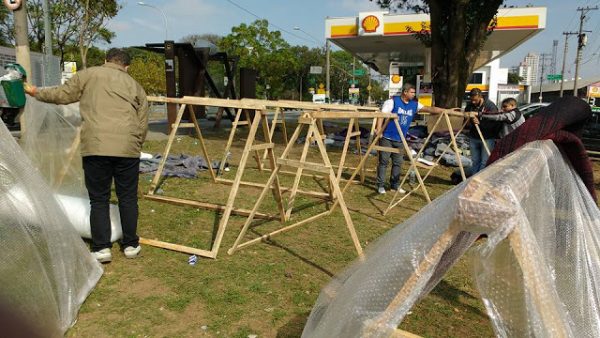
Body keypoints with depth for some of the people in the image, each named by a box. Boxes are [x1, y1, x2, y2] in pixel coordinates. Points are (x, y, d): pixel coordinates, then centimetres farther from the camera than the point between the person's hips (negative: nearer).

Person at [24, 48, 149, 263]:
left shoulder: (89, 75, 13)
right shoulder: (135, 85, 19)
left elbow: (62, 95, 14)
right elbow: (143, 124, 15)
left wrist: (36, 93, 32)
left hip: (95, 146, -1)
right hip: (127, 147, 2)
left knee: (99, 199, 9)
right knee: (128, 197, 12)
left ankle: (101, 248, 10)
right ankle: (131, 245, 21)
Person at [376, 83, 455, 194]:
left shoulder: (414, 104, 8)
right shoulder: (393, 101, -8)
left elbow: (430, 109, 5)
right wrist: (379, 130, -23)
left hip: (400, 139, 6)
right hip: (387, 137, -6)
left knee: (398, 163, 9)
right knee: (384, 161, -2)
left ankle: (395, 184, 21)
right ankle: (381, 185, 6)